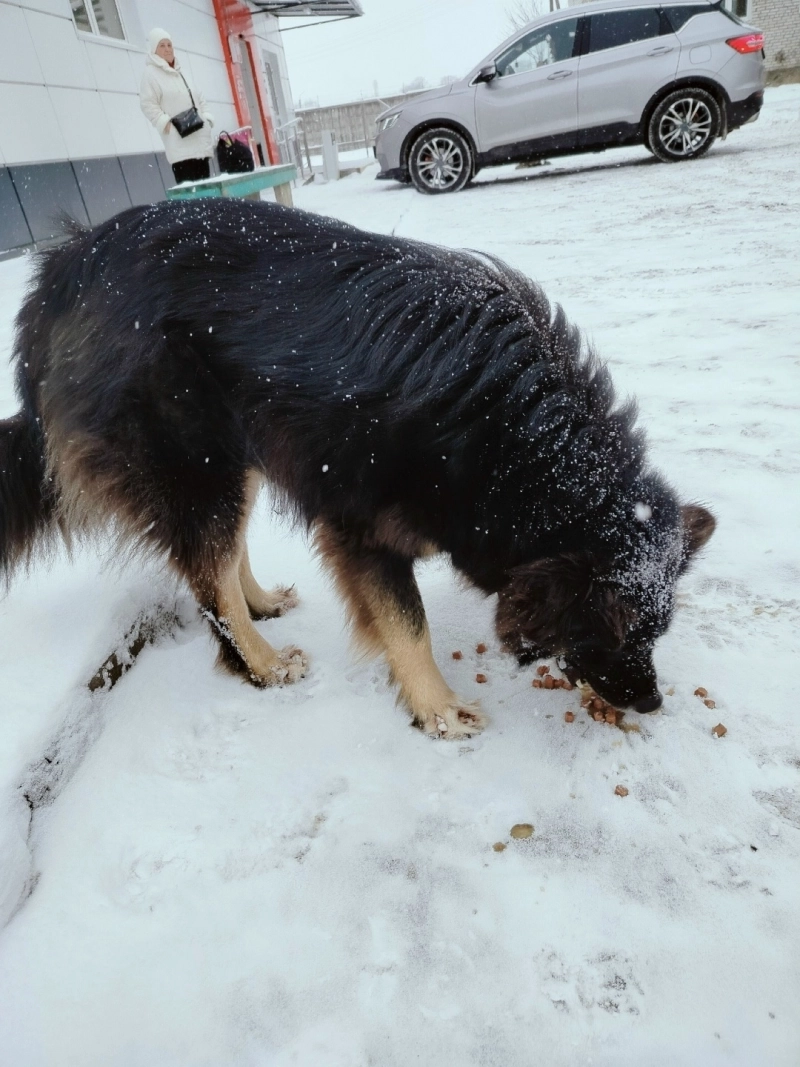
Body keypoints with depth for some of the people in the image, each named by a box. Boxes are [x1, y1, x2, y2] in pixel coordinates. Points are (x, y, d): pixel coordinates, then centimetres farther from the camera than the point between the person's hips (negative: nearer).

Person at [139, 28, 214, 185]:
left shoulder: (181, 72, 24)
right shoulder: (151, 73, 3)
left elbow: (199, 97, 28)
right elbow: (148, 104, -5)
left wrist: (206, 118, 12)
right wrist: (166, 123, -16)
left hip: (200, 138, 7)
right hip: (179, 141, -7)